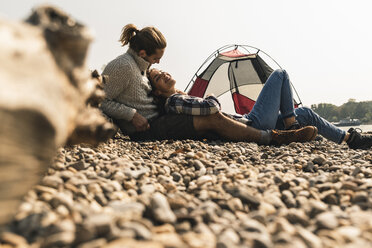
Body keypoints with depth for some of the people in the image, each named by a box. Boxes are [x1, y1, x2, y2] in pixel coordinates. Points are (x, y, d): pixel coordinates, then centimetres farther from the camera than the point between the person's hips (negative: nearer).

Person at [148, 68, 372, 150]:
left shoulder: (182, 98, 17)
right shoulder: (174, 102, -14)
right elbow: (212, 107, -28)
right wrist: (213, 99, -7)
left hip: (246, 123, 10)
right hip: (253, 125, -10)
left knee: (306, 113, 20)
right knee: (280, 74, 4)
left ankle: (349, 138, 33)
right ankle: (291, 124, 7)